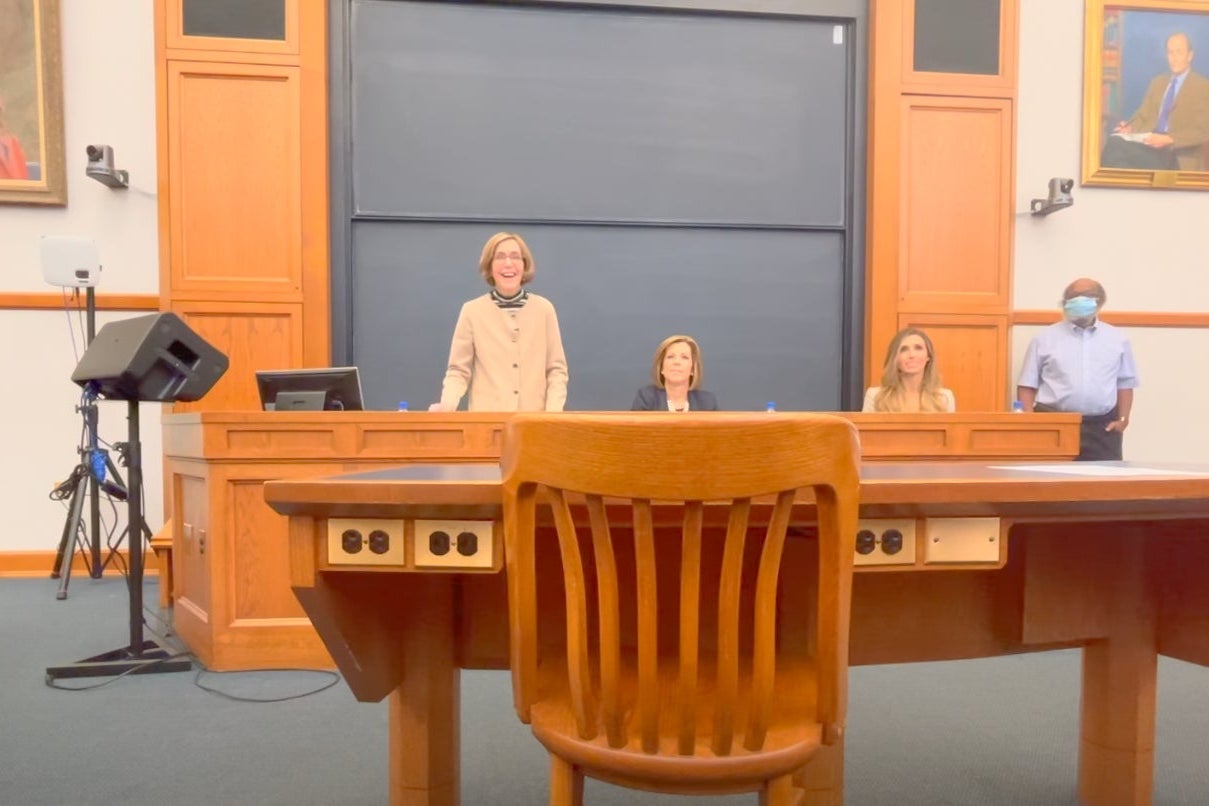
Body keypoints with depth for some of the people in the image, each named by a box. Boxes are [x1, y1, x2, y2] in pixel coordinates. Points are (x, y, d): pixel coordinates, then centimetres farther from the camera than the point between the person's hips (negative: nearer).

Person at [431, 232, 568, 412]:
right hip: (485, 418, -1)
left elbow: (556, 368, 5)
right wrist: (447, 404, -16)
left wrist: (553, 410, -9)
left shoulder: (544, 308, 4)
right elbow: (459, 370, 2)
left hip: (534, 419, 1)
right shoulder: (472, 310, 1)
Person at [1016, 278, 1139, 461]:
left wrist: (1123, 418, 5)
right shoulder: (1045, 339, 6)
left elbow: (1124, 383, 17)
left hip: (1101, 428, 2)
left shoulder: (1117, 339, 12)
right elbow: (1027, 385, 5)